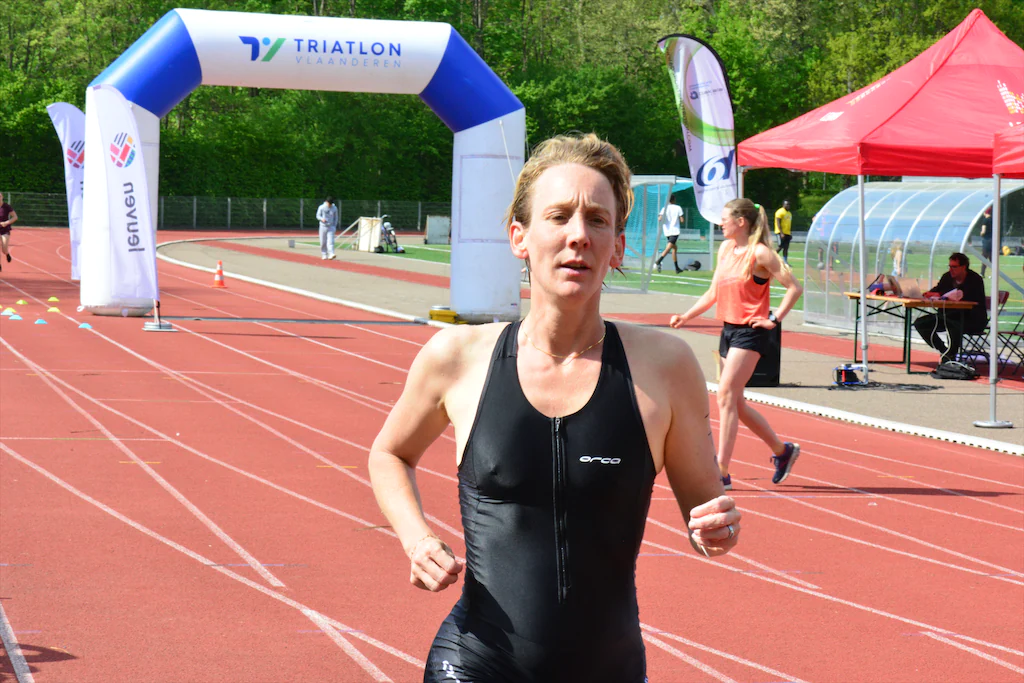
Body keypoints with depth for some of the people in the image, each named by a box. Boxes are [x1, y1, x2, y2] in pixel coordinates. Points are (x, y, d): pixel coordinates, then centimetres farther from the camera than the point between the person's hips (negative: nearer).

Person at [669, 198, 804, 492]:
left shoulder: (760, 253, -11)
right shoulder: (725, 249, 12)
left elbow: (794, 287, -11)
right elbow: (714, 292, 20)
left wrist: (774, 319, -13)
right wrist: (687, 316, 11)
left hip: (750, 332, -9)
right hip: (728, 330, 9)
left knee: (726, 396, -14)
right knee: (735, 403, 11)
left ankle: (721, 471, -12)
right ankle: (782, 451, 28)